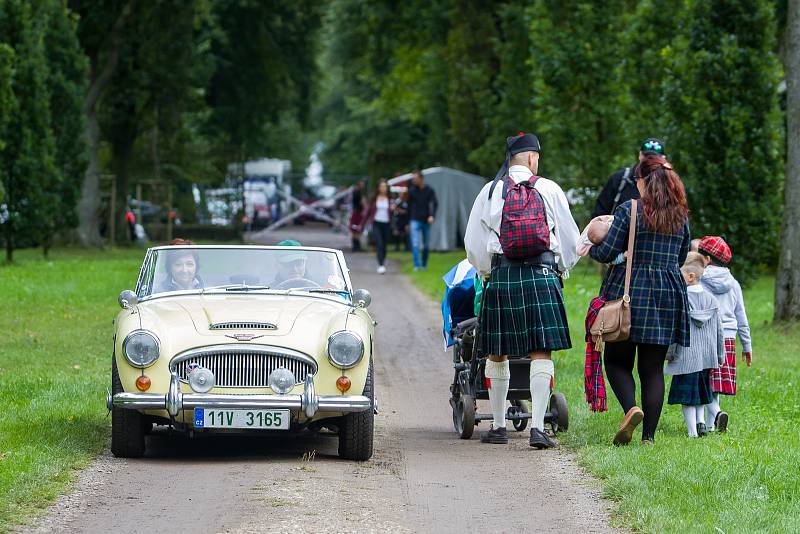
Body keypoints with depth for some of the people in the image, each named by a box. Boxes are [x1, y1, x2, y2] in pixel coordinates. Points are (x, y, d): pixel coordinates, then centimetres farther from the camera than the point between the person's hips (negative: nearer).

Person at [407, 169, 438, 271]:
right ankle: (417, 265, -14)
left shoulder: (429, 190, 0)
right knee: (415, 244, -13)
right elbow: (409, 206, 9)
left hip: (426, 221, 0)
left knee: (425, 245, 9)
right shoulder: (412, 191, 3)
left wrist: (432, 215, -27)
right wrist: (408, 221, 10)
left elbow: (435, 204, -10)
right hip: (415, 220, 0)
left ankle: (424, 265, 24)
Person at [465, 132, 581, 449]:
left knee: (497, 354, 11)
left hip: (501, 277, 1)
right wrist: (562, 270, 26)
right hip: (542, 275, -1)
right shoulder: (549, 190, 4)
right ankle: (537, 427, -12)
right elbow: (570, 237, 10)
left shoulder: (491, 191, 6)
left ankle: (499, 426, 17)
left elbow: (473, 243, 9)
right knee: (541, 353, -2)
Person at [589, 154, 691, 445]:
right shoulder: (680, 216, 8)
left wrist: (591, 249, 13)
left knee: (617, 360, 7)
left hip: (630, 290, -4)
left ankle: (631, 408, -20)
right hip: (668, 296, 4)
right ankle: (649, 435, 1)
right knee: (653, 367, 6)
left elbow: (607, 253, -8)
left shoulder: (628, 210, -6)